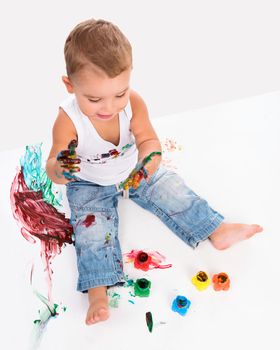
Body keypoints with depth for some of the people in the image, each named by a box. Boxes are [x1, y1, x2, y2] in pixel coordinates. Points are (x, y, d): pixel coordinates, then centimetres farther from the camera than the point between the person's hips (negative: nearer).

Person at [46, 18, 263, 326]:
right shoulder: (68, 120, -32)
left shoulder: (133, 103, -25)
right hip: (90, 185, -2)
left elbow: (148, 139, -26)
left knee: (171, 190, -3)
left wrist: (148, 160, -50)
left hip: (133, 171, 3)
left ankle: (217, 231, 9)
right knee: (92, 229, -17)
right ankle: (98, 293, -15)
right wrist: (59, 170, -57)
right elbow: (53, 167, -31)